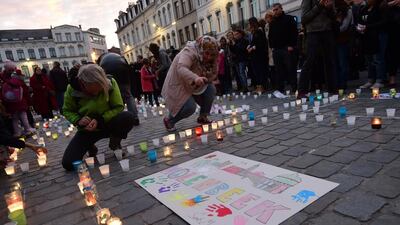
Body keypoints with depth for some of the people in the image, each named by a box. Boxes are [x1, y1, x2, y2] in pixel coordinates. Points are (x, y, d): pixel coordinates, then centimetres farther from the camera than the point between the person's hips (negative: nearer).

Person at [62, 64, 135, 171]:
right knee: (68, 164, -15)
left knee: (128, 117, -33)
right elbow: (67, 111, -2)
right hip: (87, 130, 1)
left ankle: (115, 143, -1)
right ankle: (91, 148, 19)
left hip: (108, 124, 0)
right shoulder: (72, 89, -17)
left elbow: (118, 107, -16)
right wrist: (78, 120, -23)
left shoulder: (110, 83, -21)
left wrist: (100, 120, -28)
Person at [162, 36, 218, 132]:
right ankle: (169, 120, 3)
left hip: (192, 85, 8)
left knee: (211, 89, -9)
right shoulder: (189, 52, -25)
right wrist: (195, 78, -59)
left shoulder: (205, 57, -2)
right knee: (190, 107, -24)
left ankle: (203, 117, 5)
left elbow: (212, 74, -2)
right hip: (177, 86, -7)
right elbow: (181, 68, -42)